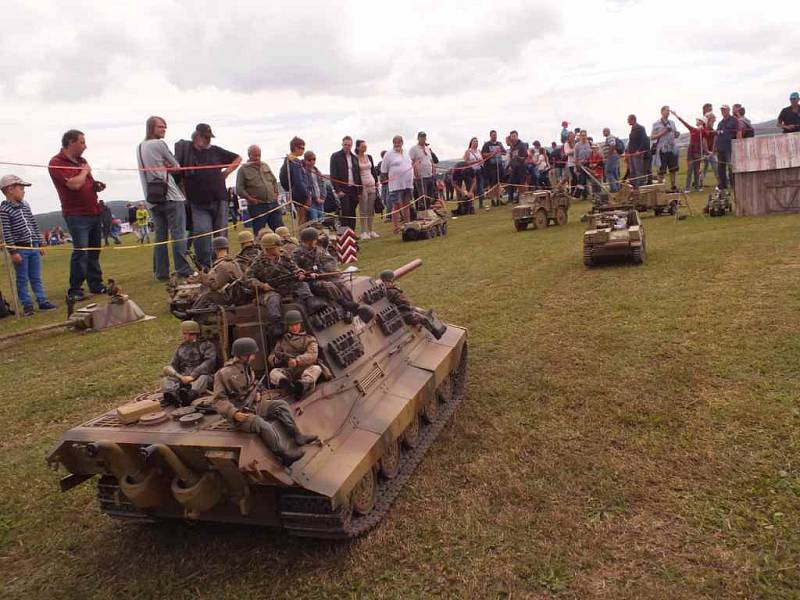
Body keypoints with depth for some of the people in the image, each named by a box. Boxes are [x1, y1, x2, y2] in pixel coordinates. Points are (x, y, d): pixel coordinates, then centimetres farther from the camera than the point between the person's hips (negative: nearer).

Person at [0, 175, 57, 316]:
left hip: (34, 247, 6)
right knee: (22, 279, 3)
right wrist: (13, 252, -16)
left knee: (36, 278, 12)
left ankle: (42, 301, 18)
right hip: (20, 249, -6)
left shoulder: (25, 205, 10)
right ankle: (27, 305, 9)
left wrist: (40, 244, 16)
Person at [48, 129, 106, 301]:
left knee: (94, 251, 11)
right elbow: (74, 184, -22)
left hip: (93, 212, 8)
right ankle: (75, 290, -3)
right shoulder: (57, 163, -9)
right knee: (80, 251, -11)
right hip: (76, 214, -8)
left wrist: (97, 185, 6)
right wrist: (84, 171, -6)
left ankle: (96, 284, 20)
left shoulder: (81, 161, 15)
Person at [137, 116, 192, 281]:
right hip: (170, 195, -7)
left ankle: (160, 273, 8)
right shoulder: (159, 144, -5)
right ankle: (183, 270, -10)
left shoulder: (139, 147, 19)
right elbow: (176, 166, 0)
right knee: (178, 234, -6)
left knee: (160, 235, 9)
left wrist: (163, 166, 4)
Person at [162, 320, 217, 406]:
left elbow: (209, 362, -7)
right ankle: (171, 395, -53)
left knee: (203, 378, -35)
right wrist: (180, 377, -8)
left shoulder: (207, 345, 10)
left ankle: (190, 394, -65)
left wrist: (193, 376, -18)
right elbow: (171, 366, 15)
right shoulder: (181, 348, 23)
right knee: (165, 380, -20)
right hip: (183, 378, 4)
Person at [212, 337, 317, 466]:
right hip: (239, 414, -8)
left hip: (254, 406, 8)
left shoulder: (247, 367, 5)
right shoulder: (223, 374, -18)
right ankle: (284, 454, -24)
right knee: (262, 425, -32)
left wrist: (257, 393, 5)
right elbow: (219, 401, -18)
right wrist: (234, 414, -31)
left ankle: (297, 436, -5)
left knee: (281, 405, -2)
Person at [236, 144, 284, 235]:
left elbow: (274, 181, 23)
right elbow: (239, 189, -5)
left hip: (273, 204, 5)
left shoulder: (265, 166, 15)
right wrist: (250, 199, -13)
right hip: (257, 206, -5)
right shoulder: (243, 169, -1)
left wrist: (276, 193, 9)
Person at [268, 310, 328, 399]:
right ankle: (285, 383, -58)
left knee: (316, 369, -32)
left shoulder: (309, 339, 16)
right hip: (288, 371, 2)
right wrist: (275, 359, -9)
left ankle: (302, 384, -61)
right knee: (274, 372, -26)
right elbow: (270, 358, 18)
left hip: (305, 369, -2)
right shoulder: (282, 340, 23)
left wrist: (297, 361, -21)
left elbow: (312, 355, -2)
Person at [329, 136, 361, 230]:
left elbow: (358, 175, 14)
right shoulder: (335, 156, 1)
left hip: (354, 189, 5)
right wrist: (338, 190, -13)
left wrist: (359, 191, 6)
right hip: (343, 190, -4)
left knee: (352, 214, 6)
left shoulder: (355, 158, 15)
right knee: (345, 213, -10)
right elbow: (333, 175, -5)